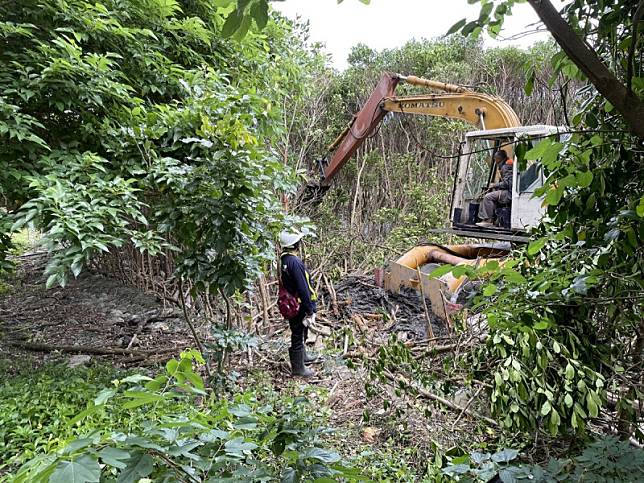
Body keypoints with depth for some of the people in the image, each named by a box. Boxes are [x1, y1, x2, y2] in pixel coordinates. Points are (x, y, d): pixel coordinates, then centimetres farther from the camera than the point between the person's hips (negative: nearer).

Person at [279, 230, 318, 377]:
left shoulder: (284, 259, 4)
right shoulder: (295, 262, -27)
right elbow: (303, 288, -26)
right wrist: (310, 310, -19)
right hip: (298, 306, -10)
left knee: (300, 333, 27)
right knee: (298, 336, 4)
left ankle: (302, 356, 46)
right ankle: (298, 368, 18)